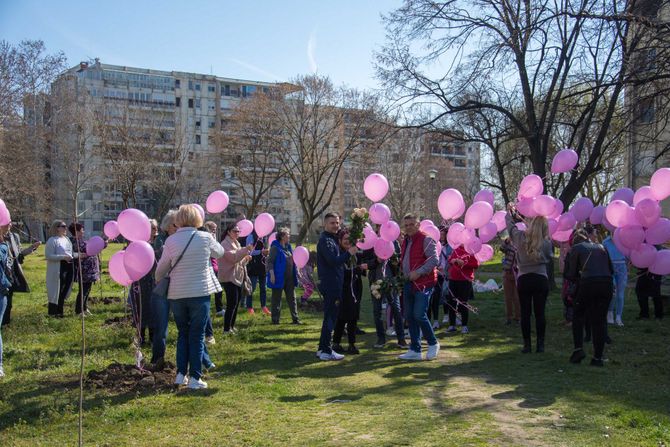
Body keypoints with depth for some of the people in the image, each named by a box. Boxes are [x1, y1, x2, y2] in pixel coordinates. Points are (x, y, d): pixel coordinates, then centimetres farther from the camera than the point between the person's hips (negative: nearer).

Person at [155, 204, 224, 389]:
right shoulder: (205, 238, -5)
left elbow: (162, 268, 5)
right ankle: (195, 377, 4)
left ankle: (181, 374, 17)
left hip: (177, 294, 2)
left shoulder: (171, 240, -3)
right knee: (197, 336, 5)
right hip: (200, 293, -2)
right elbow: (220, 252, 13)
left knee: (182, 334, 17)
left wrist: (158, 281, 25)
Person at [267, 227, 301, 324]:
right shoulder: (275, 248, -12)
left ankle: (295, 318, 14)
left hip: (290, 278, 7)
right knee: (276, 299, 3)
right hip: (279, 277, -7)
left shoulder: (288, 247, 12)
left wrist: (296, 272, 18)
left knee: (292, 298, 9)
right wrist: (272, 274, -21)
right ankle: (275, 319, 11)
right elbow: (270, 261, -15)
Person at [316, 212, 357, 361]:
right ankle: (326, 351, -1)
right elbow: (333, 261, -25)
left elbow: (338, 259, 17)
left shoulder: (332, 239, 18)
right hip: (330, 284, -10)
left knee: (330, 317, 16)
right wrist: (349, 253, -22)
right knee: (330, 317, -6)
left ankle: (322, 349, 23)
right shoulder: (325, 240, -14)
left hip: (333, 283, 10)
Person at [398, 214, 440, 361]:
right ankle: (415, 350, 15)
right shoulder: (405, 241, 16)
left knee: (419, 315, -14)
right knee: (409, 316, 7)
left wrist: (418, 272, -24)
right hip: (409, 284, 8)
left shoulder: (426, 240, -9)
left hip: (423, 283, -8)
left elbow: (434, 260, -17)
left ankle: (433, 344, 9)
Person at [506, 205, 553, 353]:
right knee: (540, 313, 5)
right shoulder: (547, 243, -6)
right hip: (541, 279, 0)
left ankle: (527, 345, 9)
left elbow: (510, 224, 10)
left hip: (524, 279, 0)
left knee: (525, 313, 6)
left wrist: (511, 212, 32)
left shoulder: (520, 238, -7)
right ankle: (540, 345, 8)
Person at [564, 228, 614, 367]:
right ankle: (598, 357, 9)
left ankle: (578, 349, 5)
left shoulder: (576, 248, 9)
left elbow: (571, 274, 7)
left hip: (588, 284, -3)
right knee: (600, 320, 9)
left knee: (578, 315, 16)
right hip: (607, 284, 3)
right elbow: (611, 270, 19)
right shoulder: (601, 247, 21)